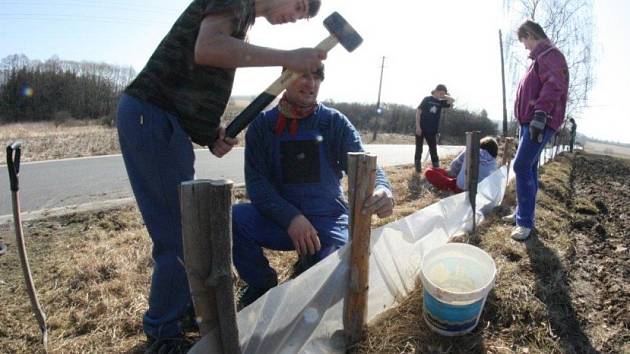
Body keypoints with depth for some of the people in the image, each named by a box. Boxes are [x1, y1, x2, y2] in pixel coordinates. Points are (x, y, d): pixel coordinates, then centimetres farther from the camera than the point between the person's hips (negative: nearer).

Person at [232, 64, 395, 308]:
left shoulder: (335, 122, -2)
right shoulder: (262, 125, -1)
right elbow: (256, 182, -8)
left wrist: (382, 190, -34)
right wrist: (290, 217, -24)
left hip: (328, 219, 0)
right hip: (279, 219, 1)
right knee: (231, 218, -26)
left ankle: (311, 268, 15)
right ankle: (263, 285, 3)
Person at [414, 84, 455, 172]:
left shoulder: (440, 102, 8)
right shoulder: (427, 99, -2)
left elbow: (452, 100, -6)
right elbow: (418, 112, -5)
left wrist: (443, 96, 1)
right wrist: (418, 126, -12)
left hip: (432, 130, 3)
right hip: (421, 128, -3)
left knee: (433, 149, 6)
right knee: (419, 148, 4)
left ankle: (436, 168, 12)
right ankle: (417, 167, 12)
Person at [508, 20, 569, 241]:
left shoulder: (550, 54, -7)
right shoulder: (540, 57, 25)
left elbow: (553, 85, -21)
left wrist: (540, 114, -29)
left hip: (540, 122, -10)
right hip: (530, 121, 10)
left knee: (522, 166, -16)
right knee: (528, 168, 12)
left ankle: (525, 222, -12)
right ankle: (522, 214, 20)